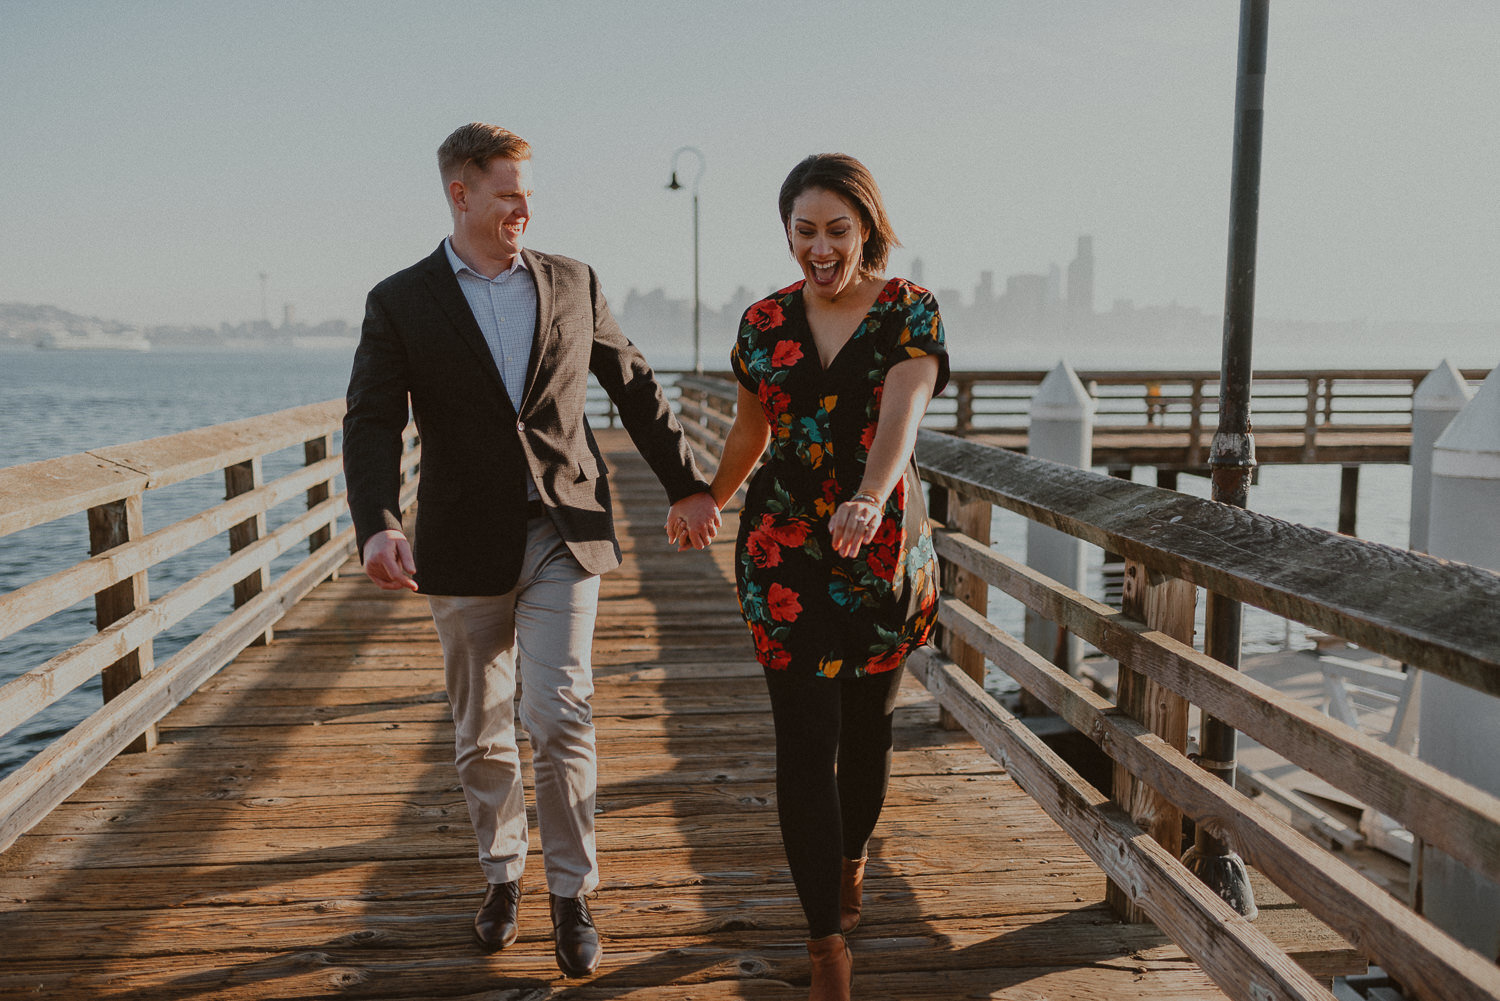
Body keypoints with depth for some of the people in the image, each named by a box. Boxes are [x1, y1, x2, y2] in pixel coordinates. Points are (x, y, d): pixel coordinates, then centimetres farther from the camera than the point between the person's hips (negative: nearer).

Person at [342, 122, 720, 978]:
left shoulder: (573, 283, 8)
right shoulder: (401, 303, 2)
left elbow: (636, 388, 15)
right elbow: (373, 424, -7)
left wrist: (688, 485, 12)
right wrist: (378, 525, -23)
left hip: (566, 535, 0)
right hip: (466, 546, 0)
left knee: (560, 721, -6)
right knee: (482, 736, 11)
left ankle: (573, 895, 11)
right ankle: (503, 874, 33)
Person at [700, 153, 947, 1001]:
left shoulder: (911, 312, -6)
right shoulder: (765, 323, 3)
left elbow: (901, 412, -24)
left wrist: (870, 499, -42)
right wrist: (709, 502, 31)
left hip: (885, 549, -1)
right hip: (785, 550, 1)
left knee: (869, 725, 13)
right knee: (807, 740, -4)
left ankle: (852, 860, 43)